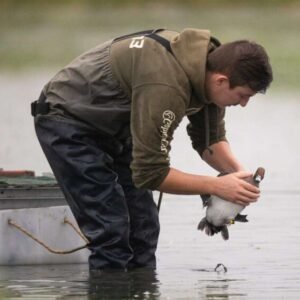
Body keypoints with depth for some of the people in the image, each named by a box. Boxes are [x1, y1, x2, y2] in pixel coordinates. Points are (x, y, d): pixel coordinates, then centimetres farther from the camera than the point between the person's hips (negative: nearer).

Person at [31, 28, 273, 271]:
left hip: (112, 128, 9)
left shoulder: (211, 63, -11)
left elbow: (210, 140, 6)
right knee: (111, 231, -17)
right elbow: (149, 173, -32)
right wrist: (216, 186, -29)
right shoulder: (165, 86, -38)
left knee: (143, 227, 6)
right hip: (66, 121, -9)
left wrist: (238, 171, -14)